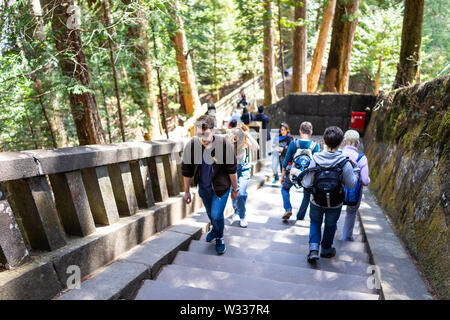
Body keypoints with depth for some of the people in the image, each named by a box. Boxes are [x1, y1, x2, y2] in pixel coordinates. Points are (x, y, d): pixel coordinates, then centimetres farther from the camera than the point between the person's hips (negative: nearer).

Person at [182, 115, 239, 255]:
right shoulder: (191, 146, -19)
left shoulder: (224, 145, -25)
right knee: (210, 214, 23)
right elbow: (186, 171, -5)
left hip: (221, 187, -3)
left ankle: (219, 238, 24)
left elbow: (232, 170, -13)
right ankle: (215, 229, 56)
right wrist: (186, 191, 2)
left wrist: (235, 189, -4)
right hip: (203, 188, 3)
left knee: (216, 215, -8)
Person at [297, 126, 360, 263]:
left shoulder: (315, 159, -19)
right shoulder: (344, 163, -21)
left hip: (316, 201, 0)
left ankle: (313, 249, 10)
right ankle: (326, 250, 41)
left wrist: (296, 172, 0)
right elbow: (351, 184, -10)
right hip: (335, 204, 0)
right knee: (330, 225, 23)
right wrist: (355, 168, 3)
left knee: (315, 222, 23)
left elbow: (307, 183, -16)